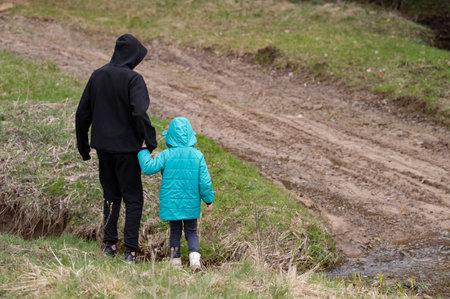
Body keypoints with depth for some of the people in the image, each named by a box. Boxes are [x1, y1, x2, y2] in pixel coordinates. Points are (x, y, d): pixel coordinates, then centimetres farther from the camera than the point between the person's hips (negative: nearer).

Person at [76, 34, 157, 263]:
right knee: (133, 199, 4)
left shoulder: (97, 76, 4)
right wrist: (150, 143, -16)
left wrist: (83, 145, 17)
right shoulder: (133, 79, -14)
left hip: (103, 147, 5)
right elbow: (139, 113, -26)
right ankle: (130, 250, 1)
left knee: (111, 196, 19)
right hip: (126, 148, -5)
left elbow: (82, 113, 8)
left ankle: (109, 244, 18)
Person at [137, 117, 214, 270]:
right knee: (191, 231, 12)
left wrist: (143, 152, 4)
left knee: (175, 232, 14)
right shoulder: (197, 155, -5)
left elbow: (148, 168, -13)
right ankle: (194, 256, -9)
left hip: (171, 203, -1)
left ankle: (175, 260, 15)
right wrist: (209, 200, 6)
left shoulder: (166, 155, -9)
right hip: (191, 203, 1)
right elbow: (205, 181, -4)